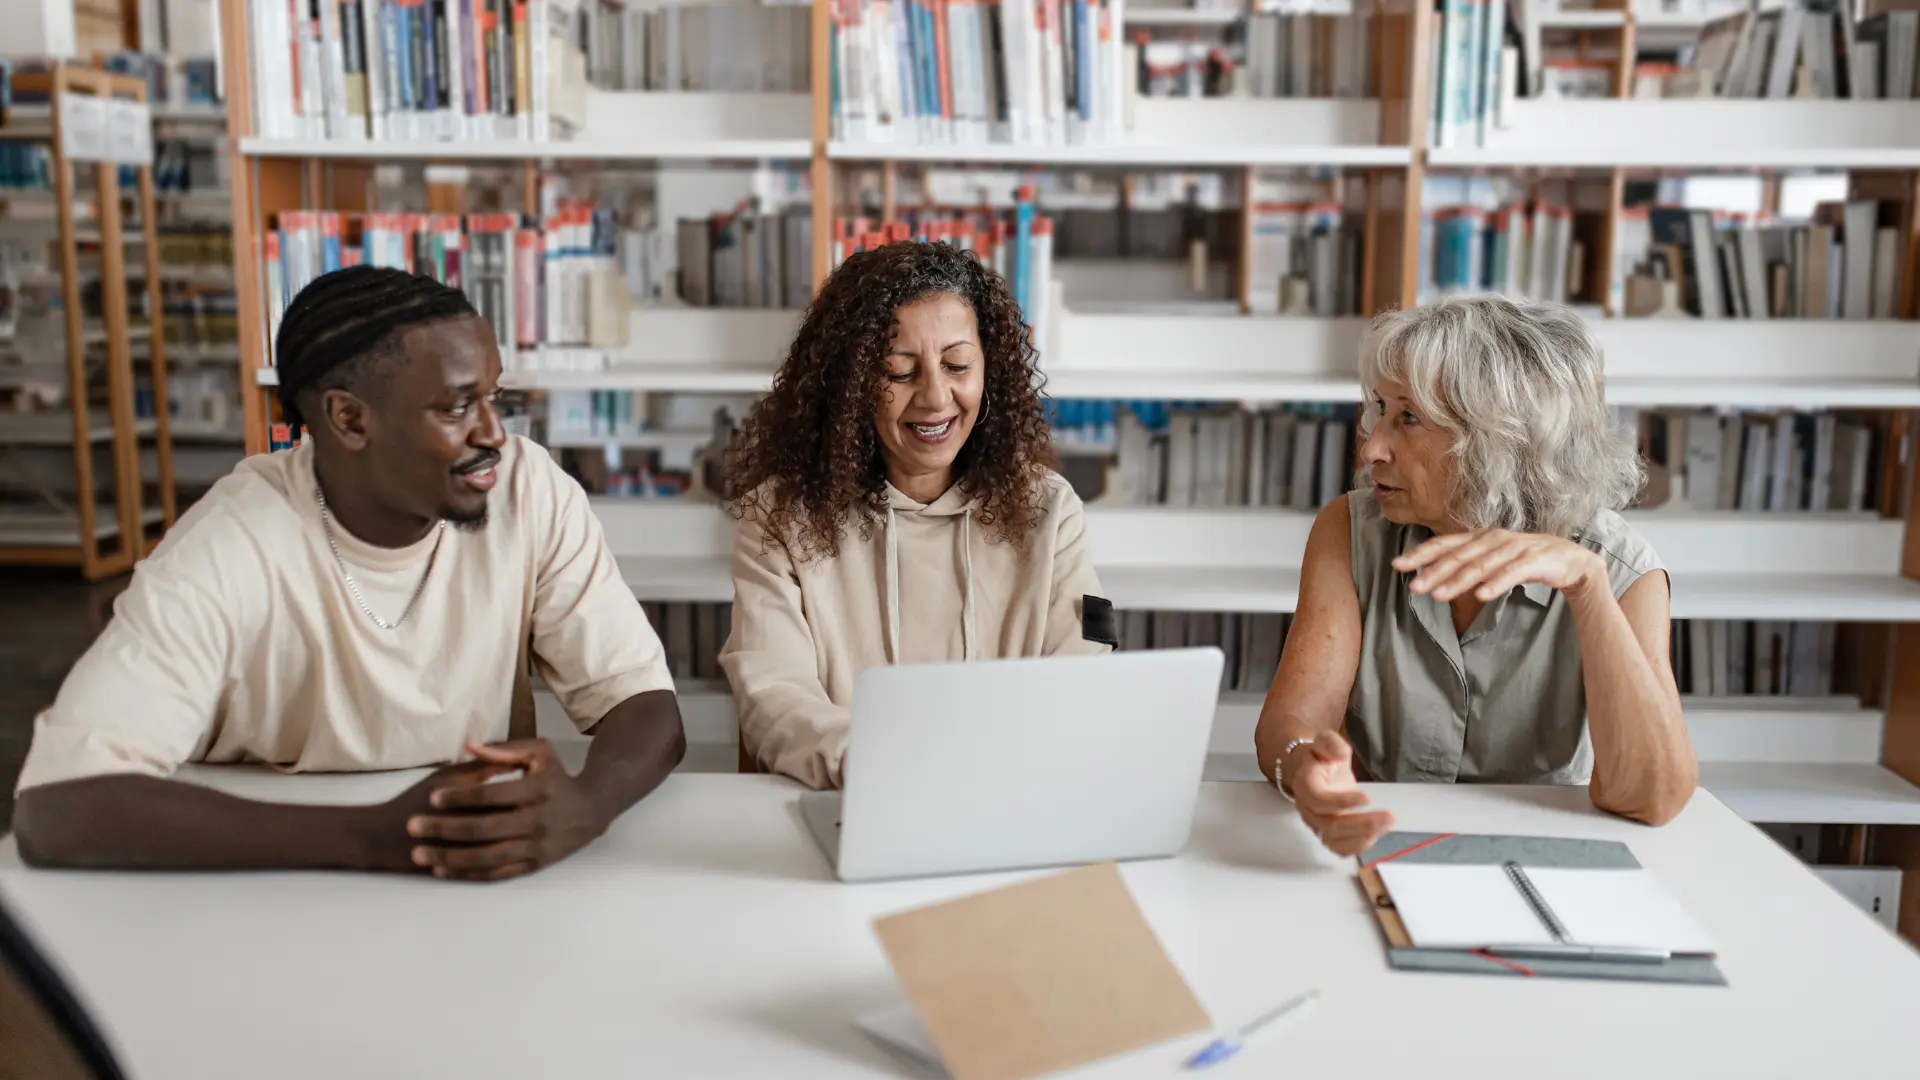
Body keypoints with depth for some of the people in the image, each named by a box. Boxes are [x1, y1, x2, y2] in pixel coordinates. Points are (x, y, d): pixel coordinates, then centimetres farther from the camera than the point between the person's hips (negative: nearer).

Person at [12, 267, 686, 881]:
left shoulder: (530, 491, -10)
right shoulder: (226, 557, -18)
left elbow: (647, 705, -10)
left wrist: (585, 804, -31)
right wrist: (374, 836, -34)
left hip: (488, 903, 1)